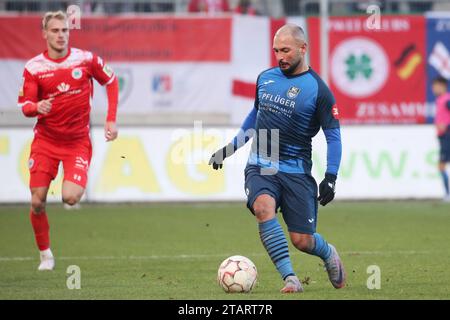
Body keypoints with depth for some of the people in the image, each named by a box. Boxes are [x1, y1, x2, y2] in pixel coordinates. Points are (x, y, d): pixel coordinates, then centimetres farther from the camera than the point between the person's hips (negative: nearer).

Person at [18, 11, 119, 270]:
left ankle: (78, 186, 19)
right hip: (45, 140, 1)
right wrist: (37, 108, -29)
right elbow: (25, 106, -5)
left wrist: (111, 120, 1)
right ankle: (45, 255, 16)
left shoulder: (86, 59, -7)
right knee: (37, 202, -4)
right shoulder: (33, 67, -6)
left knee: (70, 198, -19)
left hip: (78, 142, -1)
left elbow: (111, 81, 8)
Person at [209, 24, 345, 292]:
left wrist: (331, 177, -13)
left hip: (296, 171, -3)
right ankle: (290, 278, -27)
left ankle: (328, 253, 35)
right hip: (260, 166, 3)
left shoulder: (318, 90, -7)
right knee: (264, 208, -29)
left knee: (302, 240, -3)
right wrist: (231, 147, 28)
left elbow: (333, 136, -4)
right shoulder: (265, 78, 8)